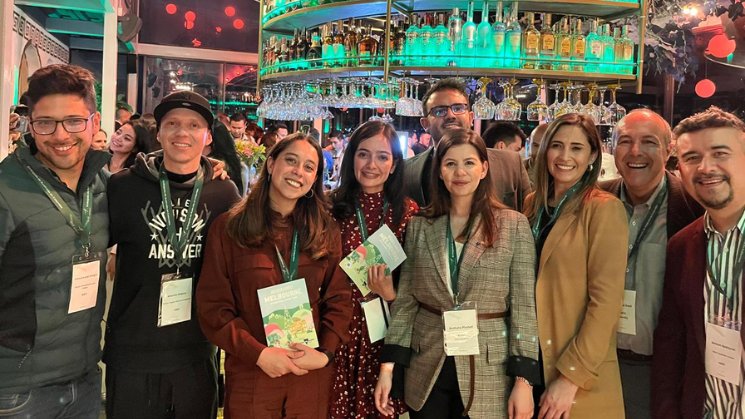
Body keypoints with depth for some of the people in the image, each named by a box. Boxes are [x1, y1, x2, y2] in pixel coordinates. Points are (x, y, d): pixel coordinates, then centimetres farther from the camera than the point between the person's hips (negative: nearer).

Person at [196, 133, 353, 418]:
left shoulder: (326, 232, 4)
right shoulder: (229, 227, -4)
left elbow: (340, 300, 3)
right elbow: (212, 306, -6)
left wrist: (325, 353, -11)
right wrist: (258, 353, -15)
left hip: (312, 377, 2)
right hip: (250, 376, -2)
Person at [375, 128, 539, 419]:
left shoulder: (514, 225, -5)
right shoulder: (419, 226, 3)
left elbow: (524, 306, -6)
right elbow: (405, 300, 4)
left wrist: (523, 380, -10)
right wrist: (387, 367, -1)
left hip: (488, 371, -2)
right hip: (426, 371, 2)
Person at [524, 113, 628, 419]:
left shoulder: (604, 209, -12)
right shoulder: (532, 204, 7)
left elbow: (605, 300, -16)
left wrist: (572, 376, -19)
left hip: (581, 379, -5)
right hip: (530, 360, 5)